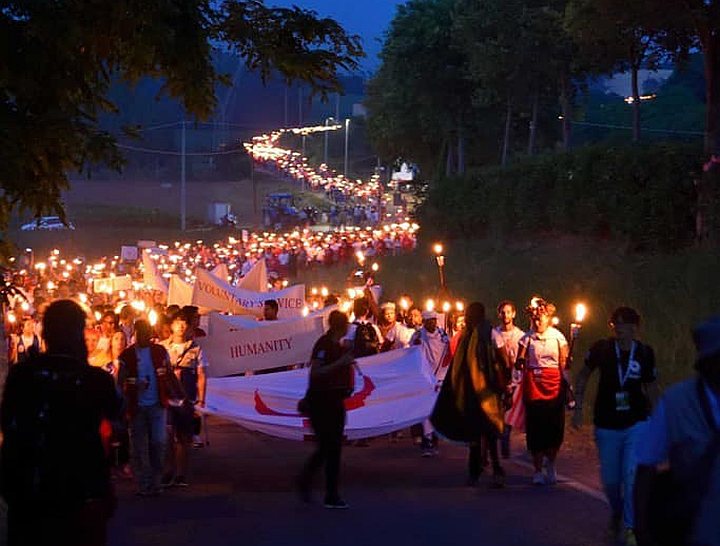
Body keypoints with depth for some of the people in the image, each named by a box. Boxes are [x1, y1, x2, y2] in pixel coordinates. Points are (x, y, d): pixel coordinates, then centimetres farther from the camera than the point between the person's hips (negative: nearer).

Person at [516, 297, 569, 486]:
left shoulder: (558, 337, 2)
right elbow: (519, 363, 0)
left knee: (555, 429, -2)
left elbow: (563, 364, 4)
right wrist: (520, 363, -21)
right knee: (535, 429, 0)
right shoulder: (527, 338, 2)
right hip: (533, 387, 0)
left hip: (554, 386, 0)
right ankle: (538, 470, 11)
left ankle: (550, 465, 23)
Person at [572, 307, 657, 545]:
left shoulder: (645, 353, -6)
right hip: (606, 426, 1)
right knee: (610, 479, 12)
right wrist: (578, 408, 2)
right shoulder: (601, 348, -8)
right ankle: (616, 515, 39)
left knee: (632, 476, -11)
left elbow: (650, 387, 6)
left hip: (636, 424, -1)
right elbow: (583, 376, 6)